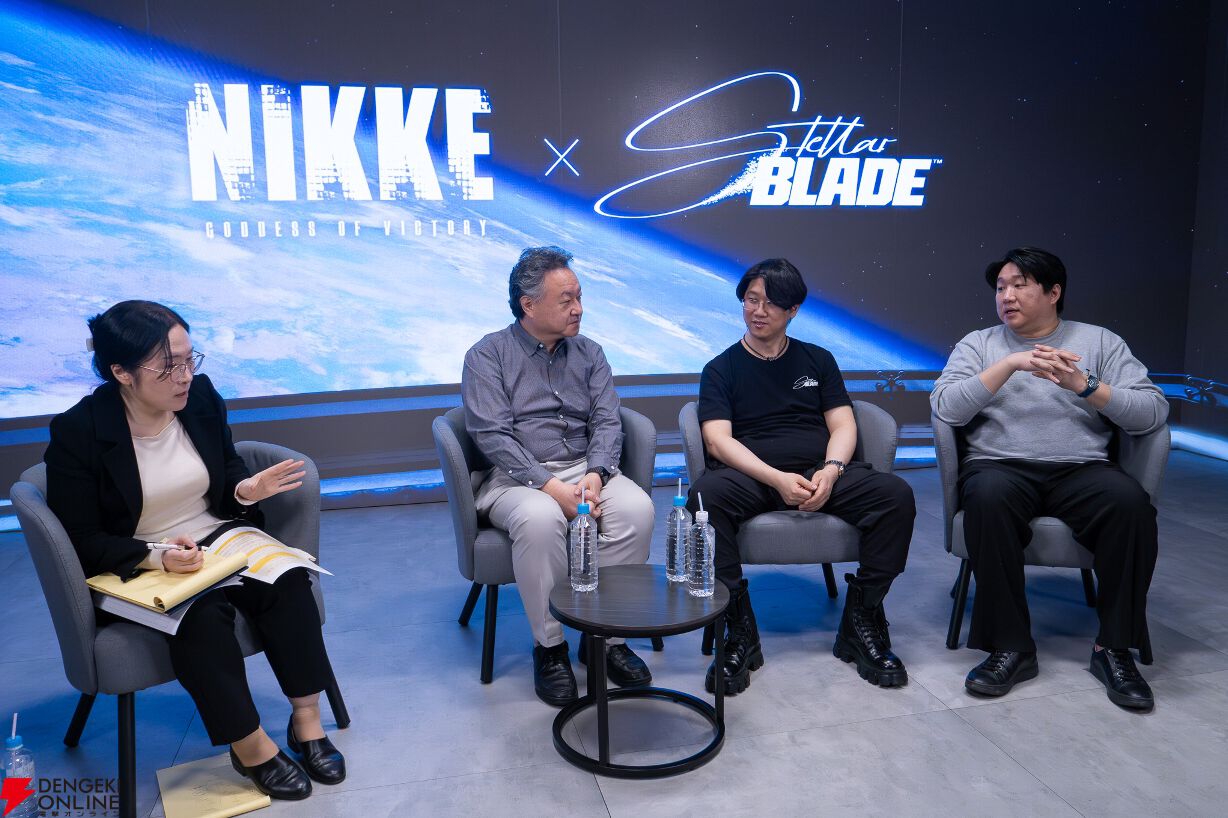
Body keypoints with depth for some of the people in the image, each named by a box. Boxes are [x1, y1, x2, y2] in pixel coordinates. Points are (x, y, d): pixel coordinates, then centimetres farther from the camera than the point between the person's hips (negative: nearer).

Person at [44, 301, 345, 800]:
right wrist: (156, 558, -29)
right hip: (136, 570, -3)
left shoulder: (201, 396, -3)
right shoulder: (76, 433, -14)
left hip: (220, 540, 4)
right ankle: (250, 746, -18)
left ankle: (306, 719, -15)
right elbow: (82, 542, -12)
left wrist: (247, 490, -13)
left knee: (287, 581, -26)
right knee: (202, 615, -34)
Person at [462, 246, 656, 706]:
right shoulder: (488, 355, 0)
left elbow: (607, 422, 5)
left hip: (584, 470, 4)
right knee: (540, 519, -37)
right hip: (516, 478, -3)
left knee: (637, 508, -27)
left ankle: (605, 638, -11)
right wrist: (551, 486, -22)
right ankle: (549, 647, -16)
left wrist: (595, 474, -16)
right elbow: (492, 435, -11)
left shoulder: (589, 353, 14)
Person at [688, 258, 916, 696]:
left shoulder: (817, 360, 20)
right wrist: (777, 479, -19)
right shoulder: (722, 368, 11)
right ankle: (739, 631, -23)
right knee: (705, 495, -35)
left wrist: (831, 471, -12)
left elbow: (843, 425, 11)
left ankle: (861, 623, -11)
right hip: (752, 477, -2)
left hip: (822, 473, 2)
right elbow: (718, 440, -3)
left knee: (895, 494, -25)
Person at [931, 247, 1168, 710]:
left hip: (1081, 469, 1)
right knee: (988, 497, -36)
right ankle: (1011, 649, -25)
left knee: (1130, 501, -31)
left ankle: (1114, 649, -15)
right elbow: (945, 409, -4)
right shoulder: (978, 344, 13)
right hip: (1001, 466, -1)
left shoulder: (1099, 341, 13)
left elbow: (1153, 412, 2)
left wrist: (1082, 384, -11)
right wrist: (1010, 364, -11)